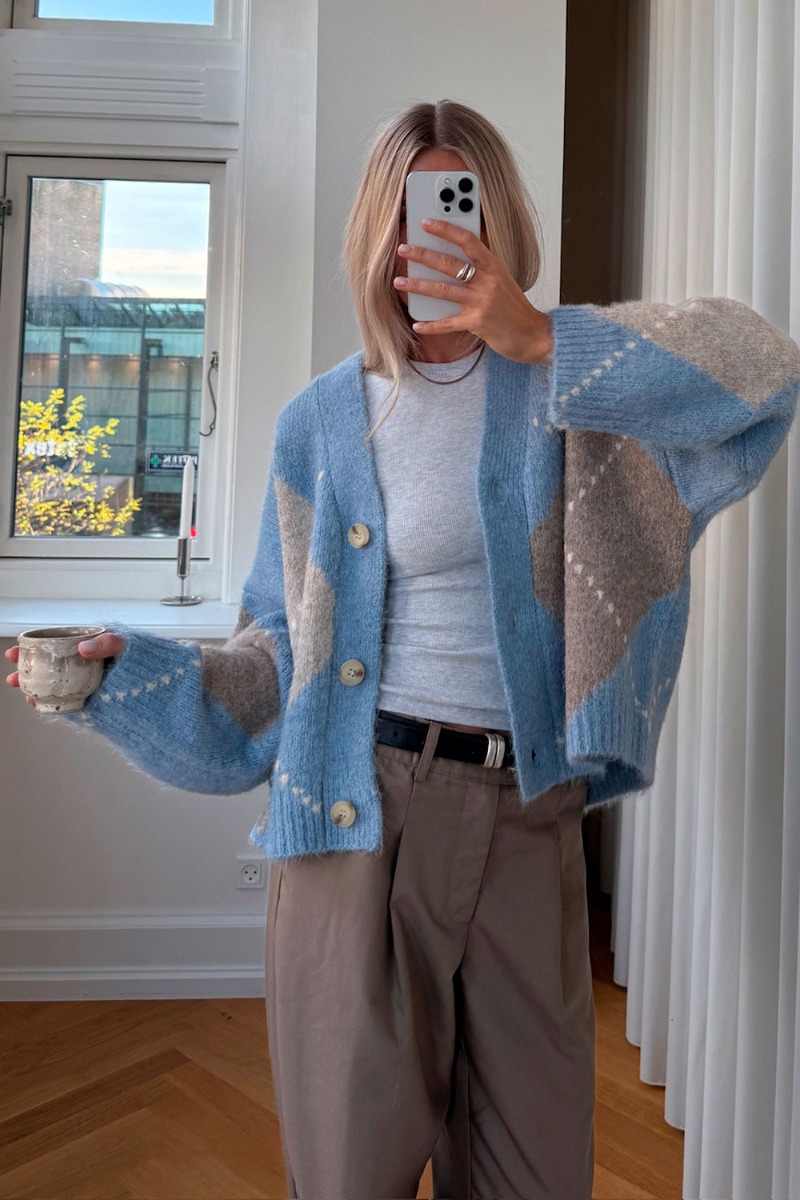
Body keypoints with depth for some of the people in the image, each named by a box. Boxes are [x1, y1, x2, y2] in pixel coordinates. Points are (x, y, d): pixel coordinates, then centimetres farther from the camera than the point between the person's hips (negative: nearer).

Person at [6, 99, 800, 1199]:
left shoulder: (567, 366, 4)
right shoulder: (324, 421, 4)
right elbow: (283, 643, 8)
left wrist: (538, 340, -16)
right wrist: (121, 666, -2)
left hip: (530, 812, 2)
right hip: (366, 808, -1)